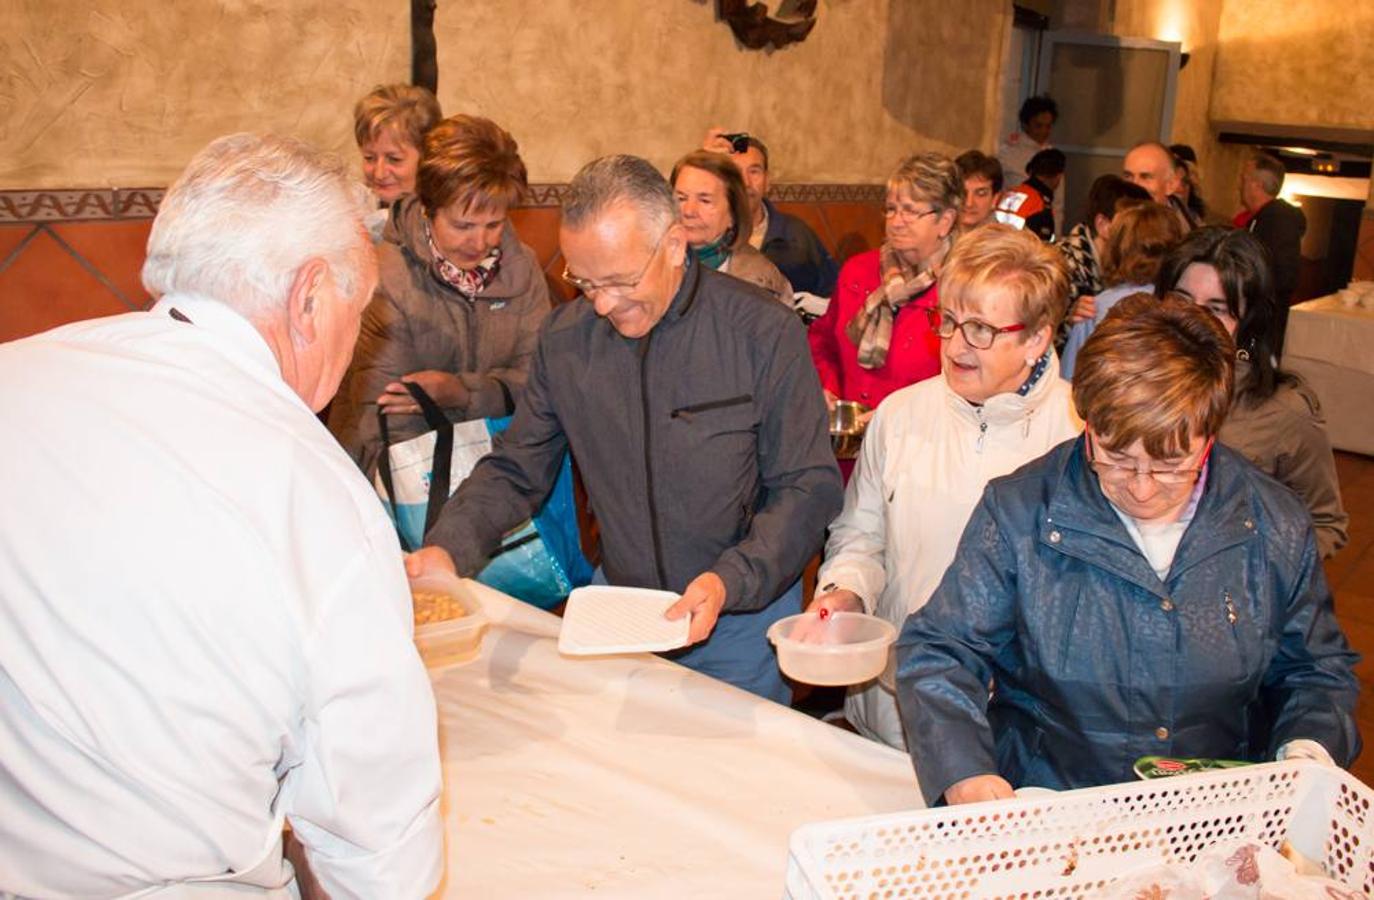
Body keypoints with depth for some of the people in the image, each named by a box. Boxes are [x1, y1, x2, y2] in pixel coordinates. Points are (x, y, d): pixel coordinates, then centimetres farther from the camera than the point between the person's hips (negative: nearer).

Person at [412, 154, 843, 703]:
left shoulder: (764, 332, -15)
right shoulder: (565, 337, -4)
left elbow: (810, 488, -13)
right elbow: (514, 472, 2)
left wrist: (731, 582, -26)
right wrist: (446, 549, -16)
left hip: (743, 616, -2)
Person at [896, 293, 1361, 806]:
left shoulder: (1276, 528, 0)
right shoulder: (1019, 513, -9)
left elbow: (1319, 670, 14)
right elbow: (938, 651, -7)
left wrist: (1305, 753, -6)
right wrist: (964, 772, -23)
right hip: (1042, 812, -2)